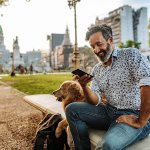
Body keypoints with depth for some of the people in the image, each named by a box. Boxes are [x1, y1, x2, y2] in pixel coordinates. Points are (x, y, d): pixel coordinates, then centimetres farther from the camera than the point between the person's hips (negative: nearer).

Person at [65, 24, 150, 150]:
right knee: (71, 109, -6)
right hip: (109, 112, 6)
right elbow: (95, 101, 5)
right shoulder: (97, 69, 11)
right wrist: (84, 86, -15)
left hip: (134, 115, -6)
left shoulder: (131, 54, -8)